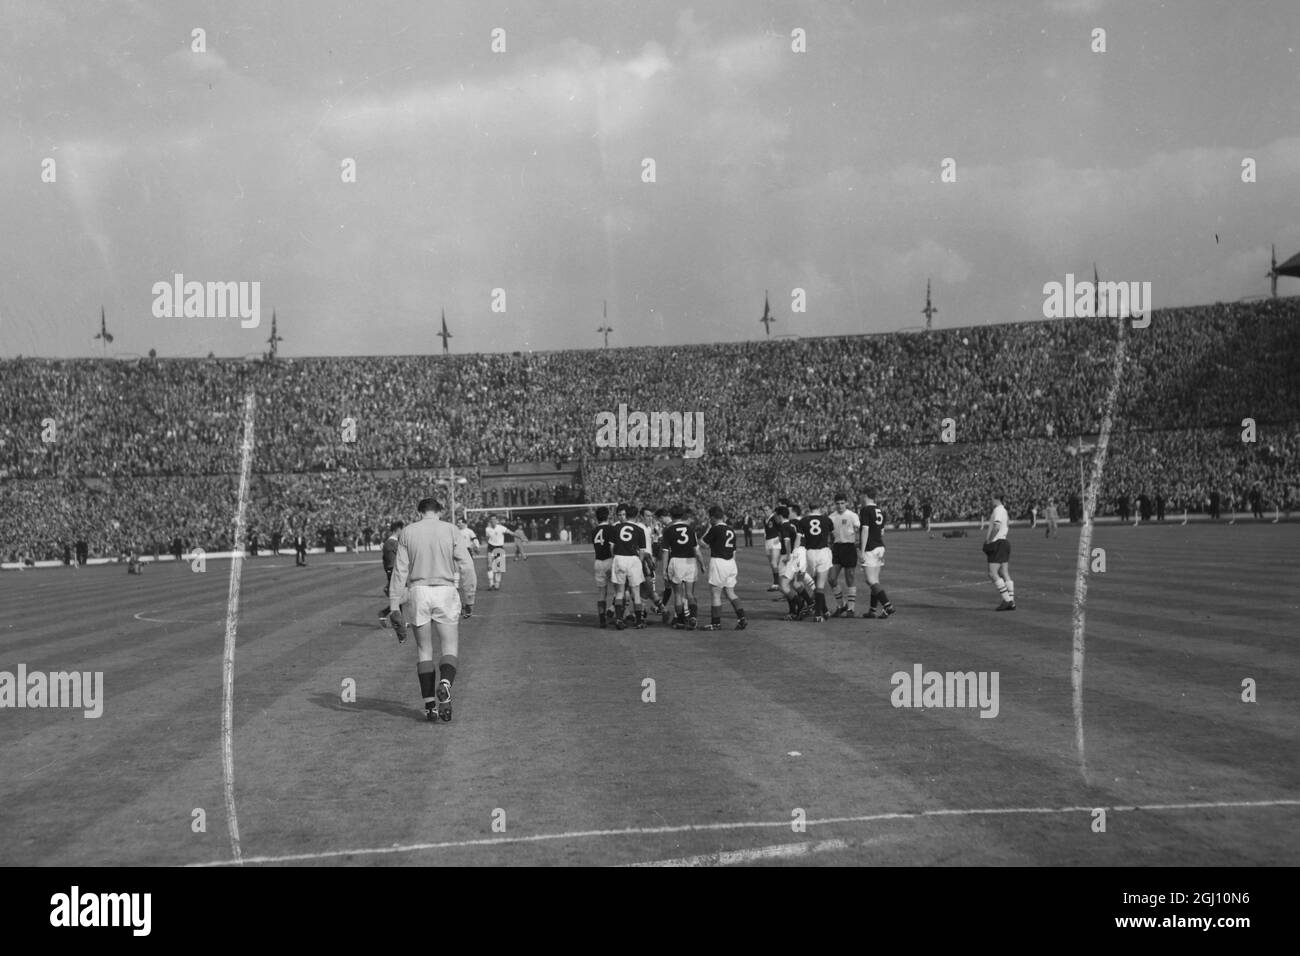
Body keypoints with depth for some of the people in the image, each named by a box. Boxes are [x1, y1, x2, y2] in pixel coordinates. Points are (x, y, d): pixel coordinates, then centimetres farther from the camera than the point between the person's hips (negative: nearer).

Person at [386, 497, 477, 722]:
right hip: (445, 592, -1)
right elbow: (466, 566, -2)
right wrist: (469, 598, 4)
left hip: (417, 593, 1)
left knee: (423, 651, 10)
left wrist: (395, 605, 1)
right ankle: (445, 683, -27)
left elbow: (400, 570, 1)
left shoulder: (407, 532, 6)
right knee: (450, 649, 3)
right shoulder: (450, 530, 3)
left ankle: (430, 704, 6)